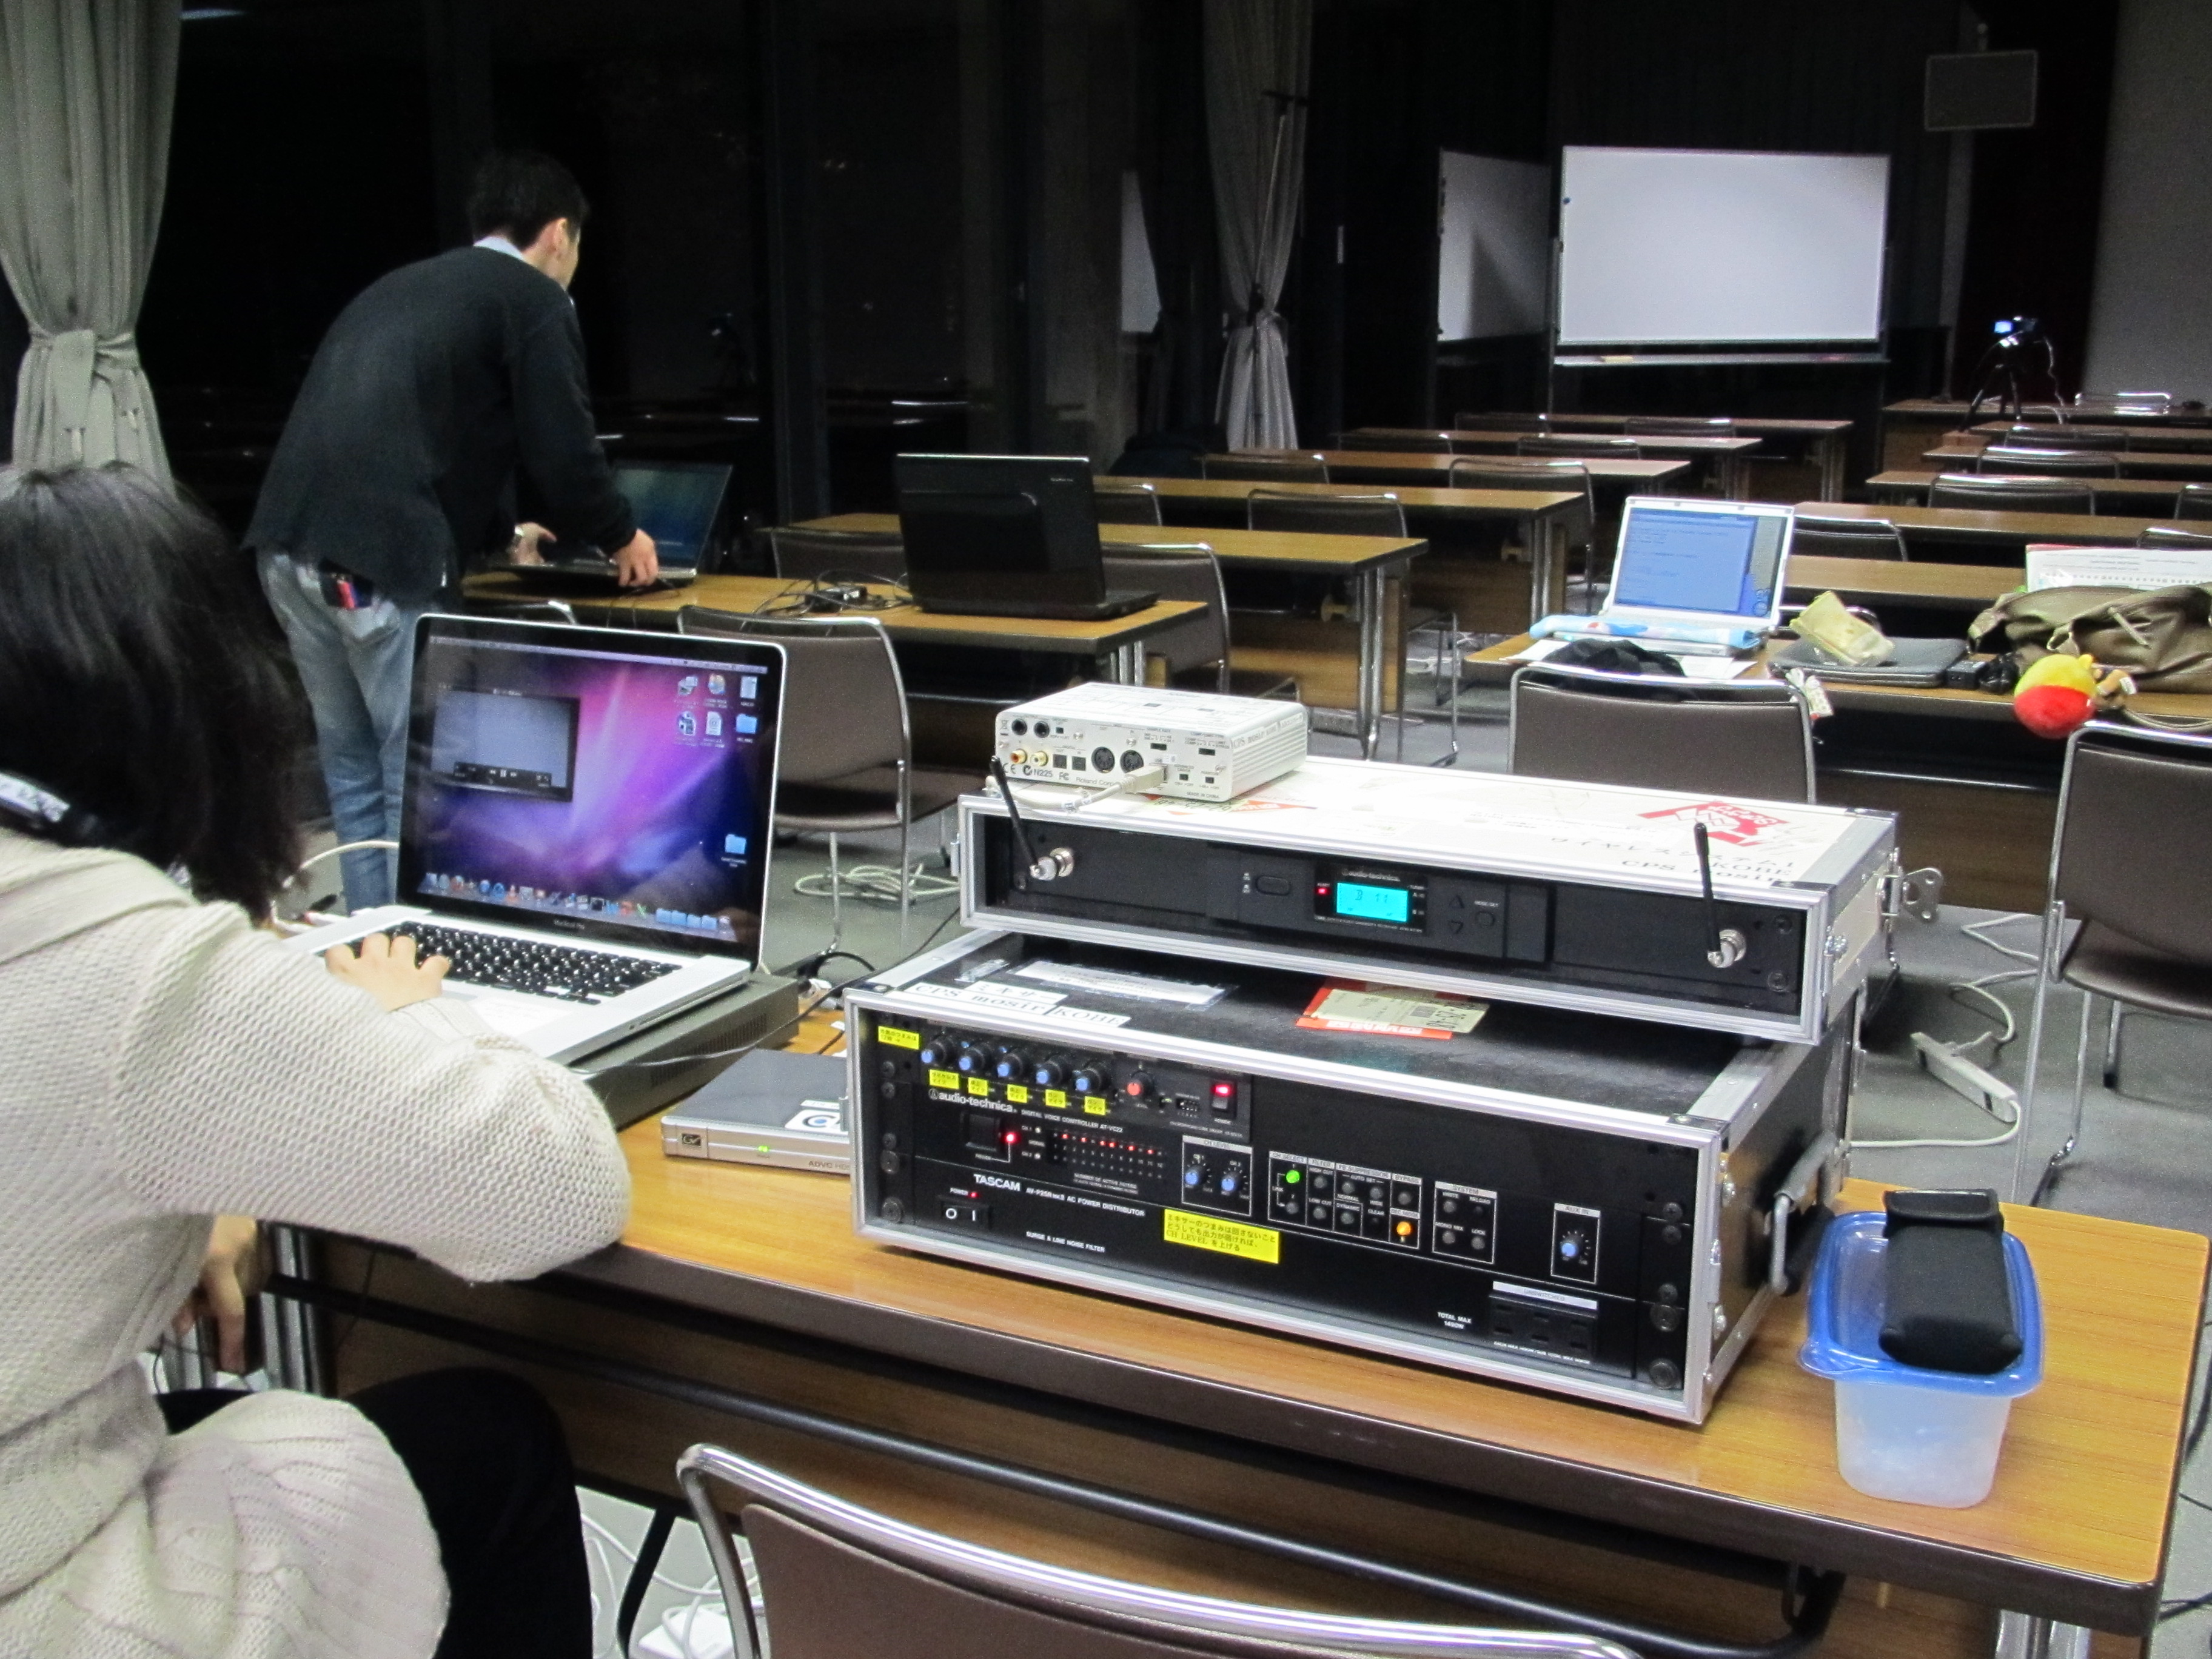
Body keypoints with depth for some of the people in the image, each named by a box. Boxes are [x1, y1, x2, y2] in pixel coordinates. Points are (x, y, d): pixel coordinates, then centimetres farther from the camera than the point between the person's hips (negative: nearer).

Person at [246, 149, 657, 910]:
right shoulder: (537, 301, 2)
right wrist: (622, 538, 16)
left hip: (290, 549, 8)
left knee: (355, 776, 18)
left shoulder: (402, 286, 26)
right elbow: (563, 450, -3)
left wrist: (503, 533, 45)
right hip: (383, 563, -8)